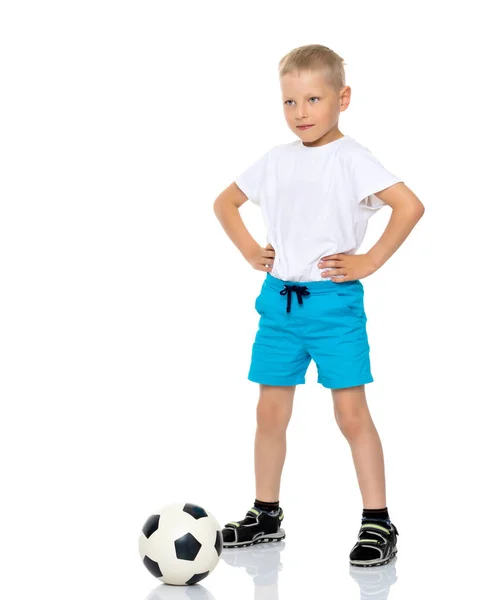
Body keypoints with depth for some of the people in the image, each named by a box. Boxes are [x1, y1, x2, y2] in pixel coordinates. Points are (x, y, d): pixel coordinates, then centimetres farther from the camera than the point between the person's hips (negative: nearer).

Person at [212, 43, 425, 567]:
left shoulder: (352, 159, -9)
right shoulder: (276, 160, 8)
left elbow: (409, 206, -19)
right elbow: (225, 202, 23)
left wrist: (369, 262, -16)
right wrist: (250, 251, 11)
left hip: (334, 302, -5)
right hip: (279, 299, 5)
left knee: (351, 411, -5)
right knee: (270, 411, 10)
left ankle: (378, 523, 3)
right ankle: (266, 515, 23)